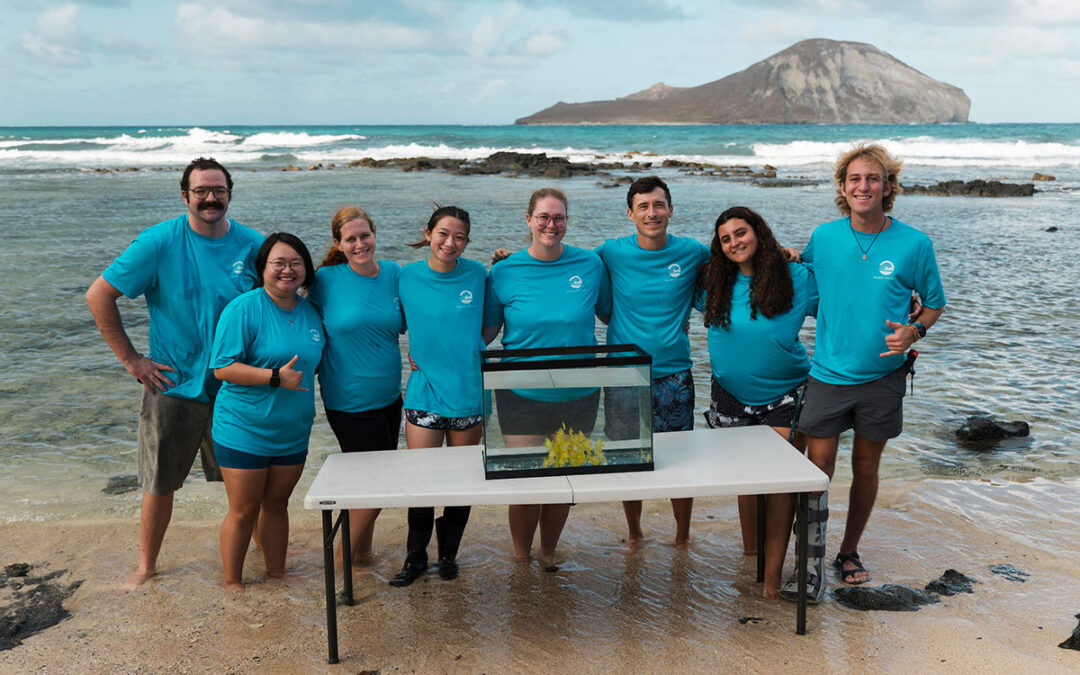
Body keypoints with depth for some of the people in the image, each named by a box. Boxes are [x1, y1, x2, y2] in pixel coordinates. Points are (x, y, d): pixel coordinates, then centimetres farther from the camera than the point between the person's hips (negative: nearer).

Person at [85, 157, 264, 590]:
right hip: (175, 386, -1)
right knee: (160, 484, 9)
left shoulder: (253, 246, -3)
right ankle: (146, 566, 28)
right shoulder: (160, 242, -10)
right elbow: (99, 296, -7)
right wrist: (131, 360, -8)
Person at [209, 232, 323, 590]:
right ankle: (232, 583, 21)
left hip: (292, 433, 6)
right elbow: (223, 367, -19)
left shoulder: (310, 312, 8)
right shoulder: (244, 309, -13)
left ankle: (277, 575, 31)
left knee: (276, 505, 17)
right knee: (243, 511, 4)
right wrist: (276, 377, -24)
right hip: (244, 432, -6)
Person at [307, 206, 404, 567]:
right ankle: (344, 556, 18)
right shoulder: (327, 279, -9)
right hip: (350, 400, -5)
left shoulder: (393, 273, 2)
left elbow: (406, 324, 12)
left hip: (389, 396, 5)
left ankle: (362, 551, 33)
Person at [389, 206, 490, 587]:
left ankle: (449, 554, 28)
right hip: (424, 393, 0)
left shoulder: (477, 275, 0)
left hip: (468, 394, 1)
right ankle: (416, 556, 21)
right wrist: (419, 353, -1)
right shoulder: (408, 277, -1)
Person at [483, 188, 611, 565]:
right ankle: (520, 560, 26)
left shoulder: (591, 264, 0)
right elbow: (487, 331, 2)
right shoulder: (505, 271, -4)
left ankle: (549, 555, 37)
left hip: (578, 396, 2)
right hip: (522, 396, -2)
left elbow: (609, 314, 14)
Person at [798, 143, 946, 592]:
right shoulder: (823, 238, -1)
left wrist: (914, 331, -14)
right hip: (829, 373, 0)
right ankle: (811, 557, 13)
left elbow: (934, 303, 6)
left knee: (865, 467, 13)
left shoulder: (915, 244, -6)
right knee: (817, 467, -3)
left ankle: (849, 551, 31)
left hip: (882, 376, 0)